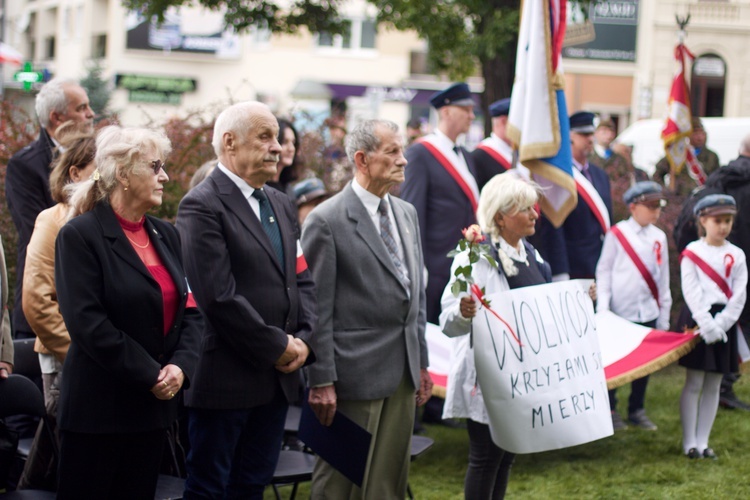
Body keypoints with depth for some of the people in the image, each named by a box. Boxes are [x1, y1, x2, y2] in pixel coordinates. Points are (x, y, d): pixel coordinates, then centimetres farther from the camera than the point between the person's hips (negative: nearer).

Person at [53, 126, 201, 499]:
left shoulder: (166, 235, 12)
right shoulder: (80, 235, -10)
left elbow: (190, 310, 9)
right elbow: (88, 322, -18)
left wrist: (180, 365, -9)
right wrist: (151, 375, -17)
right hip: (98, 410, -6)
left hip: (153, 405, 7)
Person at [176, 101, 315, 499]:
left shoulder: (281, 205, 14)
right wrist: (278, 347, -14)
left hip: (278, 377, 8)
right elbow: (219, 296, -20)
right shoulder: (202, 206, -13)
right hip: (226, 378, -8)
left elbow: (301, 279, 15)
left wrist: (304, 340, -2)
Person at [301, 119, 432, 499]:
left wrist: (421, 363, 15)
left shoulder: (407, 213, 13)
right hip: (356, 373, -7)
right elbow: (318, 308, -12)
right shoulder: (326, 221, -10)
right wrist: (321, 381, -15)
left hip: (403, 373, 7)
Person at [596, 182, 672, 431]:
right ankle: (610, 409, 15)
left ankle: (637, 409, 21)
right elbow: (603, 271, -3)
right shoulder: (617, 233, -5)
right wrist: (602, 308, -9)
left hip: (648, 312, 4)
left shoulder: (659, 237, 7)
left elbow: (663, 277, 12)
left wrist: (664, 314, 11)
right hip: (620, 310, -4)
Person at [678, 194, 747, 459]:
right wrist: (707, 325, -19)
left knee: (713, 386, 6)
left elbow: (739, 295, 0)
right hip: (697, 320, -3)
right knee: (694, 383, -3)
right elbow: (691, 292, -10)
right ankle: (689, 443, 2)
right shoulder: (692, 252, -2)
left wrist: (720, 324, -13)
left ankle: (703, 442, 12)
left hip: (724, 323, 4)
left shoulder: (736, 256, 7)